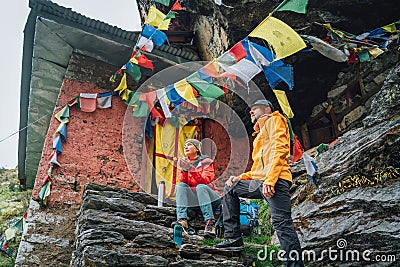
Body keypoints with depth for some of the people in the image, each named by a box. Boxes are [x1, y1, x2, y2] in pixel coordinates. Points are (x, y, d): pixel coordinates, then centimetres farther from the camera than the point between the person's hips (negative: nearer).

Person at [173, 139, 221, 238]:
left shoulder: (206, 161, 0)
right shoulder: (184, 162, 12)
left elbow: (206, 180, -16)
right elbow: (183, 182, -1)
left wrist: (191, 169, -25)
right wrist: (184, 170, -19)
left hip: (210, 197, -3)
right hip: (193, 200, 3)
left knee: (200, 186, -32)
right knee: (181, 186, -20)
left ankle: (210, 222, -41)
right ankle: (182, 219, -35)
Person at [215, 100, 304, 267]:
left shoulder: (274, 120, 8)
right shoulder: (261, 133, 34)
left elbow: (280, 149, -10)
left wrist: (269, 180, -20)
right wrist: (240, 178, 18)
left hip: (275, 181, -10)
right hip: (260, 182, 10)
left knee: (282, 223, -16)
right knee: (230, 188, 20)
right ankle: (233, 238, 16)